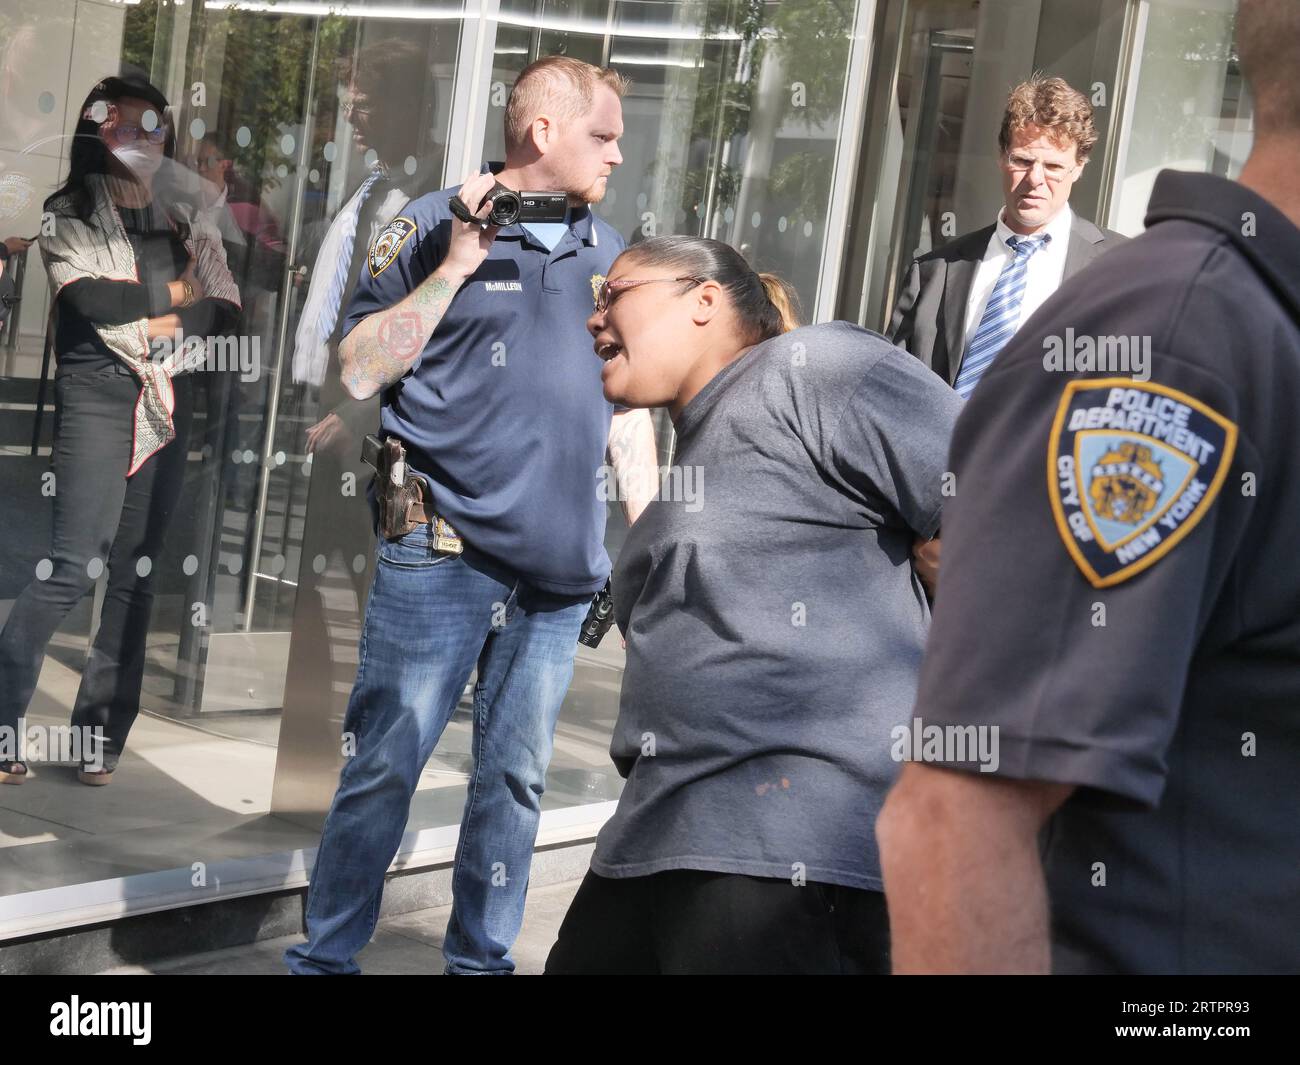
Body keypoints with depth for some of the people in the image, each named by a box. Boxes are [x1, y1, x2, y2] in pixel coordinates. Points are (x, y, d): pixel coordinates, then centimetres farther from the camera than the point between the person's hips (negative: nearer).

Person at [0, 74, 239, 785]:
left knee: (137, 573, 4)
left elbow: (229, 314, 5)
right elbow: (91, 299, -15)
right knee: (77, 564, -15)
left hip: (169, 406, 5)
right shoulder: (68, 217, 3)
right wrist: (171, 292, -3)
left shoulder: (184, 227, 15)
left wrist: (164, 324, -9)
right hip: (99, 397, -5)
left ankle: (101, 736, 9)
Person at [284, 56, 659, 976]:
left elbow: (630, 407, 19)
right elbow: (359, 372, -6)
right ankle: (325, 955, 13)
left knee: (516, 779, 10)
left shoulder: (610, 258, 14)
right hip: (443, 553, -4)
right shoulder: (434, 228, -1)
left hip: (561, 568, 5)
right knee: (386, 767, -1)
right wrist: (457, 266, -12)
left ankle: (481, 958, 23)